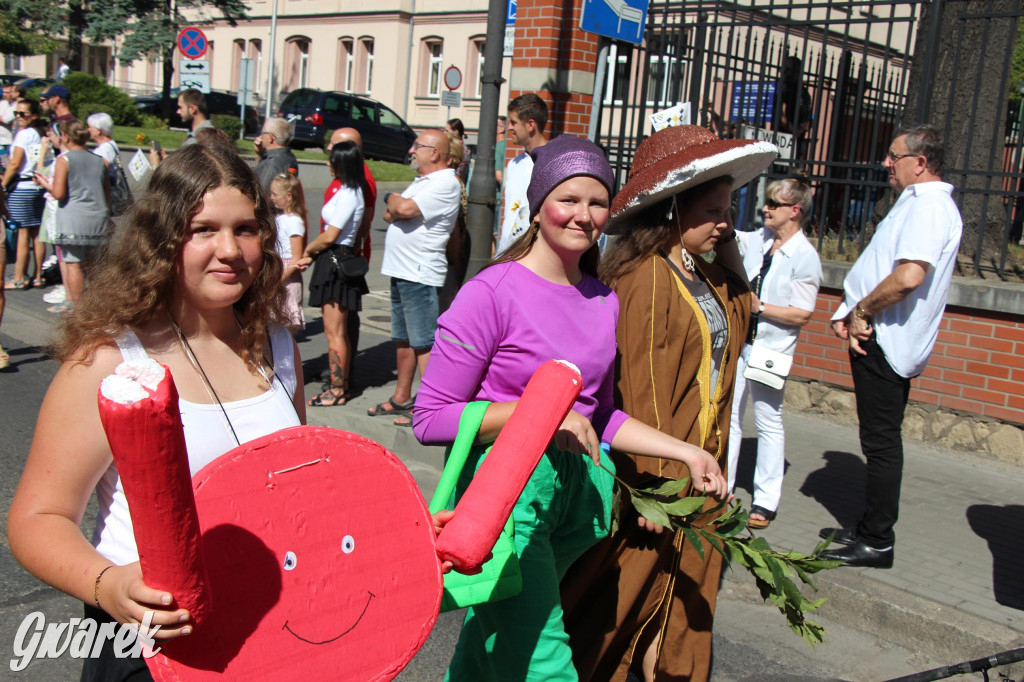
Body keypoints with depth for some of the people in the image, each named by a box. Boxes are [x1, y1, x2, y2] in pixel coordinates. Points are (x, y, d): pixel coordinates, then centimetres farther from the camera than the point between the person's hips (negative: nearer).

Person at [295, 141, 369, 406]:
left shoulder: (348, 195, -16)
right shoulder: (348, 191, 14)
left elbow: (329, 236, -17)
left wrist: (308, 250, 0)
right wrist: (311, 255, 7)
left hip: (336, 263, -10)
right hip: (334, 261, 10)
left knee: (334, 332, -3)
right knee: (335, 330, 15)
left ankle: (337, 390, 4)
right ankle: (341, 384, 23)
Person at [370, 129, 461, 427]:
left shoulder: (445, 184, -11)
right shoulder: (420, 181, 20)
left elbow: (405, 208, -22)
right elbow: (390, 214, 15)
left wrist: (392, 199, -1)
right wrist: (396, 209, -7)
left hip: (421, 275, -10)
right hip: (401, 271, 10)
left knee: (424, 342, -7)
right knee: (403, 339, 16)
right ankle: (401, 398, 26)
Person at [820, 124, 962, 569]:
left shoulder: (930, 206, -16)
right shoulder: (918, 202, 18)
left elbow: (909, 275, -29)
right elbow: (876, 269, 20)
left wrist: (862, 310, -15)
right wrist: (847, 313, 6)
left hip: (887, 343, -10)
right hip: (876, 338, 10)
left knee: (881, 441, -3)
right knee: (879, 440, 16)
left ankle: (877, 543, 5)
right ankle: (869, 531, 27)